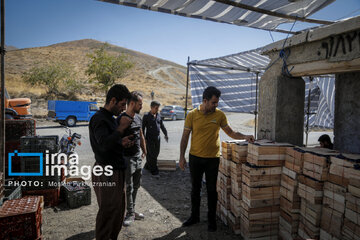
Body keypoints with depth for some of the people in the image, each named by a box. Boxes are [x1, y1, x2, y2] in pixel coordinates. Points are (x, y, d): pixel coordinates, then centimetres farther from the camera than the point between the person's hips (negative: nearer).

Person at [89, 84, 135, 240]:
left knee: (119, 208, 19)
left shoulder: (111, 118, 14)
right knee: (107, 211, 0)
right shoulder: (99, 119, -16)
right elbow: (104, 144, -31)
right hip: (106, 173, -10)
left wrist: (122, 142, 3)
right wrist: (121, 128, -24)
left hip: (117, 171, 10)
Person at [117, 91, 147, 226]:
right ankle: (130, 213, 15)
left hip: (138, 156, 8)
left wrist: (144, 151, 21)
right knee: (129, 187, 2)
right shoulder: (122, 119, -16)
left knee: (136, 186, 16)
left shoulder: (139, 118, 10)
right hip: (127, 158, -8)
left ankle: (132, 210, 29)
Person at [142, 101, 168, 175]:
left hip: (157, 138, 6)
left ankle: (147, 166, 29)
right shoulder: (146, 116, -7)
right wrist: (143, 138, -11)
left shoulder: (158, 116, 9)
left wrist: (166, 134, 13)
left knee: (156, 153, 11)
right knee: (152, 154, -3)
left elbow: (162, 126, 18)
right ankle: (154, 169, 9)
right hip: (149, 138, -6)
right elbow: (143, 128, -7)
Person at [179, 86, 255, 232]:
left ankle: (212, 219, 25)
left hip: (213, 158, 0)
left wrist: (244, 137, -12)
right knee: (195, 188, 14)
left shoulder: (219, 115, -3)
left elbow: (231, 133, 5)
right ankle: (194, 216, 32)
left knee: (212, 189, 8)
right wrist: (182, 157, -4)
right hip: (195, 158, 1)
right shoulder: (192, 115, -6)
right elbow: (185, 137, -2)